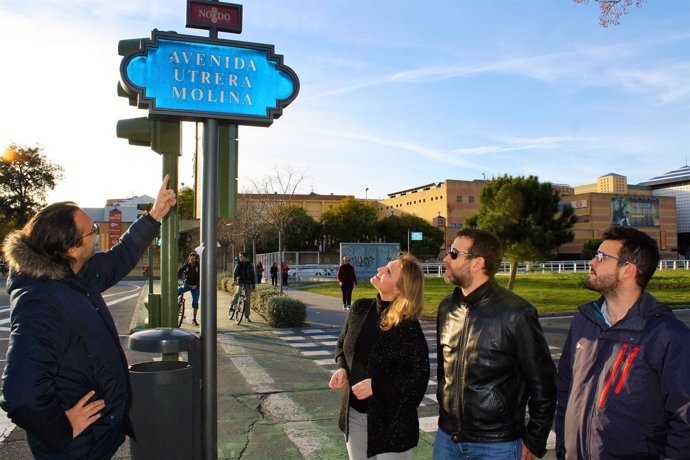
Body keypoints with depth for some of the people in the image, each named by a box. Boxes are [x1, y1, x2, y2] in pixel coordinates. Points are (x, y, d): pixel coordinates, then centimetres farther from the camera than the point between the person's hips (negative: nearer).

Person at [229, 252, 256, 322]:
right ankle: (231, 307, -10)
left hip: (248, 284, 1)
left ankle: (246, 316, 8)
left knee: (247, 300, 1)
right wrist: (235, 280, -33)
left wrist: (253, 286, 3)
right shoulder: (238, 265, 4)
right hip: (240, 283, -1)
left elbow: (253, 276, 9)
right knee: (237, 294, -29)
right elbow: (235, 273, -13)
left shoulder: (250, 265, 6)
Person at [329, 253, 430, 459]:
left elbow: (419, 376, -16)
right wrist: (342, 368, -7)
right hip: (354, 414, 5)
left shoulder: (408, 327, -19)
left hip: (391, 421, -5)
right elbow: (342, 345, 12)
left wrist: (376, 385, -22)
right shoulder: (360, 309, -4)